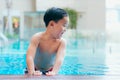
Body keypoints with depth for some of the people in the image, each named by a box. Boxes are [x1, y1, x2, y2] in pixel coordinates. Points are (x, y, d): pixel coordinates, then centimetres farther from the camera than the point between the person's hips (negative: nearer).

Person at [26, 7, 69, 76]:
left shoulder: (62, 42, -18)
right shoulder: (37, 38, -23)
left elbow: (60, 58, -33)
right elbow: (30, 57, -34)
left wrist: (54, 72, -52)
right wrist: (32, 72, -51)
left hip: (49, 72, 2)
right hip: (36, 71, -2)